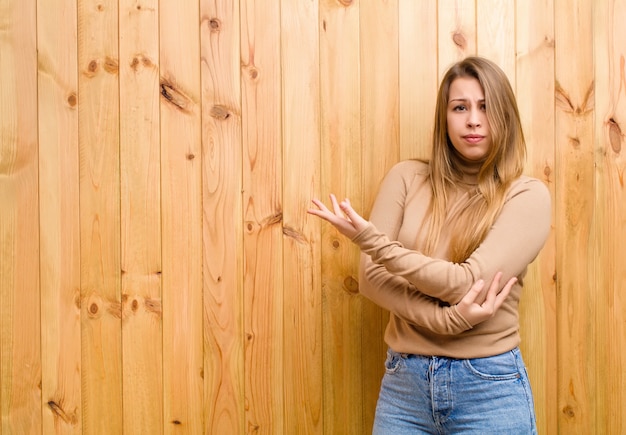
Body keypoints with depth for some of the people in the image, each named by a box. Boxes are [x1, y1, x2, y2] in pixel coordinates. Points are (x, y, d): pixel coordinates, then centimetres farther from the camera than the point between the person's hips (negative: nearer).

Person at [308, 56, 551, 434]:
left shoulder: (528, 195, -6)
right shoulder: (407, 178, 1)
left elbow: (466, 282, -16)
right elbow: (370, 277, -5)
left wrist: (372, 240, -13)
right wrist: (448, 318, -18)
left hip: (489, 389, -2)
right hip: (404, 379, 2)